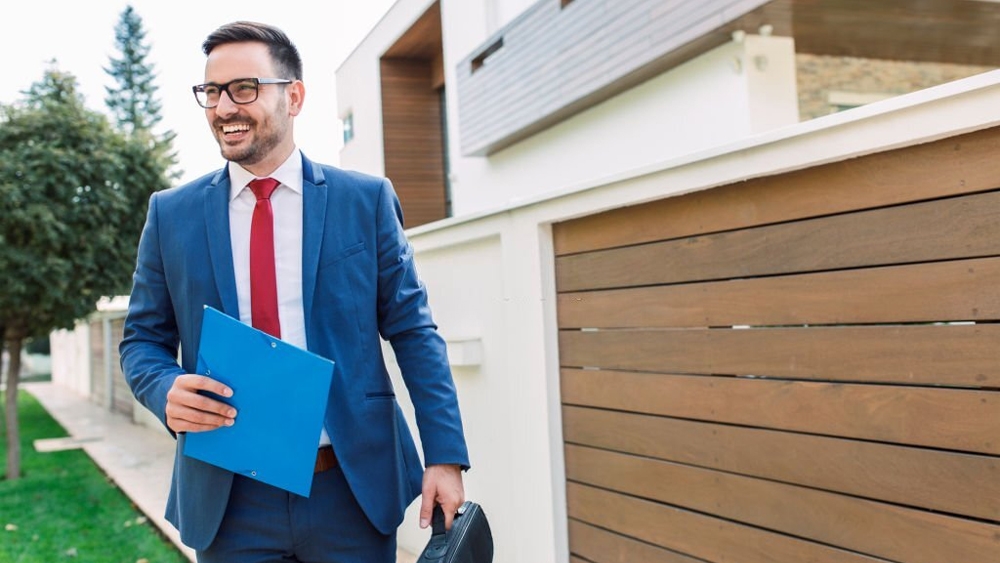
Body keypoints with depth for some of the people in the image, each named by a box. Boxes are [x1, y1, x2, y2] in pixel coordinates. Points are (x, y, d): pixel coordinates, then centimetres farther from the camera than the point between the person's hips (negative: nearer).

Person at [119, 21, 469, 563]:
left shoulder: (367, 199, -1)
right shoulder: (171, 214, 3)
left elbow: (412, 330, -1)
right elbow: (142, 340, 8)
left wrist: (445, 457, -7)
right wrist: (168, 390, -15)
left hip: (354, 490, -1)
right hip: (227, 501, 1)